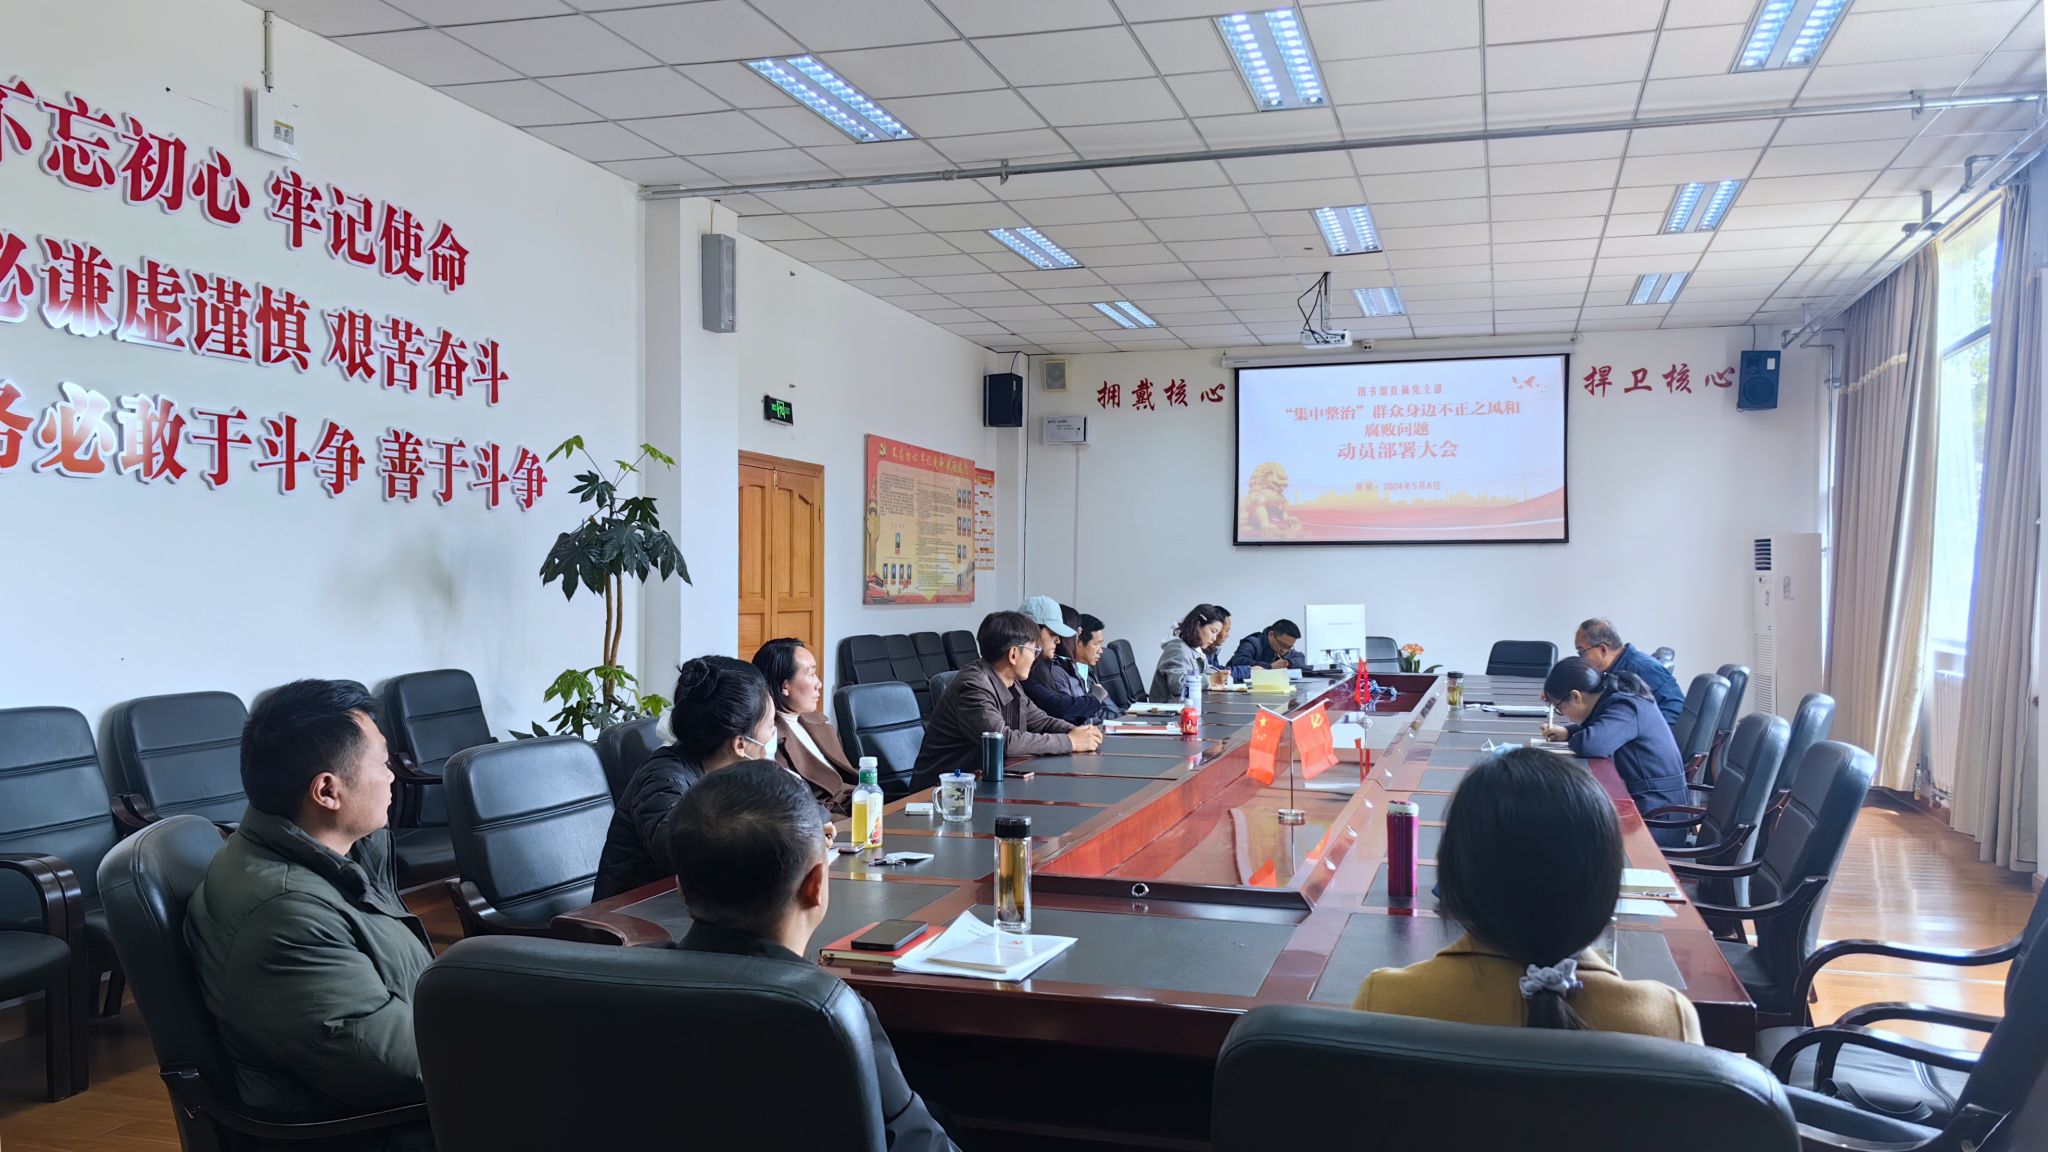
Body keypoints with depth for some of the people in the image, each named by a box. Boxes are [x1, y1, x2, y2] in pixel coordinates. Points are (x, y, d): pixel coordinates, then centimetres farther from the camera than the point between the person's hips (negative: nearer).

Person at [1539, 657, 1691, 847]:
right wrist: (1566, 732, 7)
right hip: (1644, 804, 9)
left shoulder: (1625, 708, -19)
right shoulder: (1617, 698, 8)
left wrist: (1572, 740, -12)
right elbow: (1597, 729, 28)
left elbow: (1591, 743, -35)